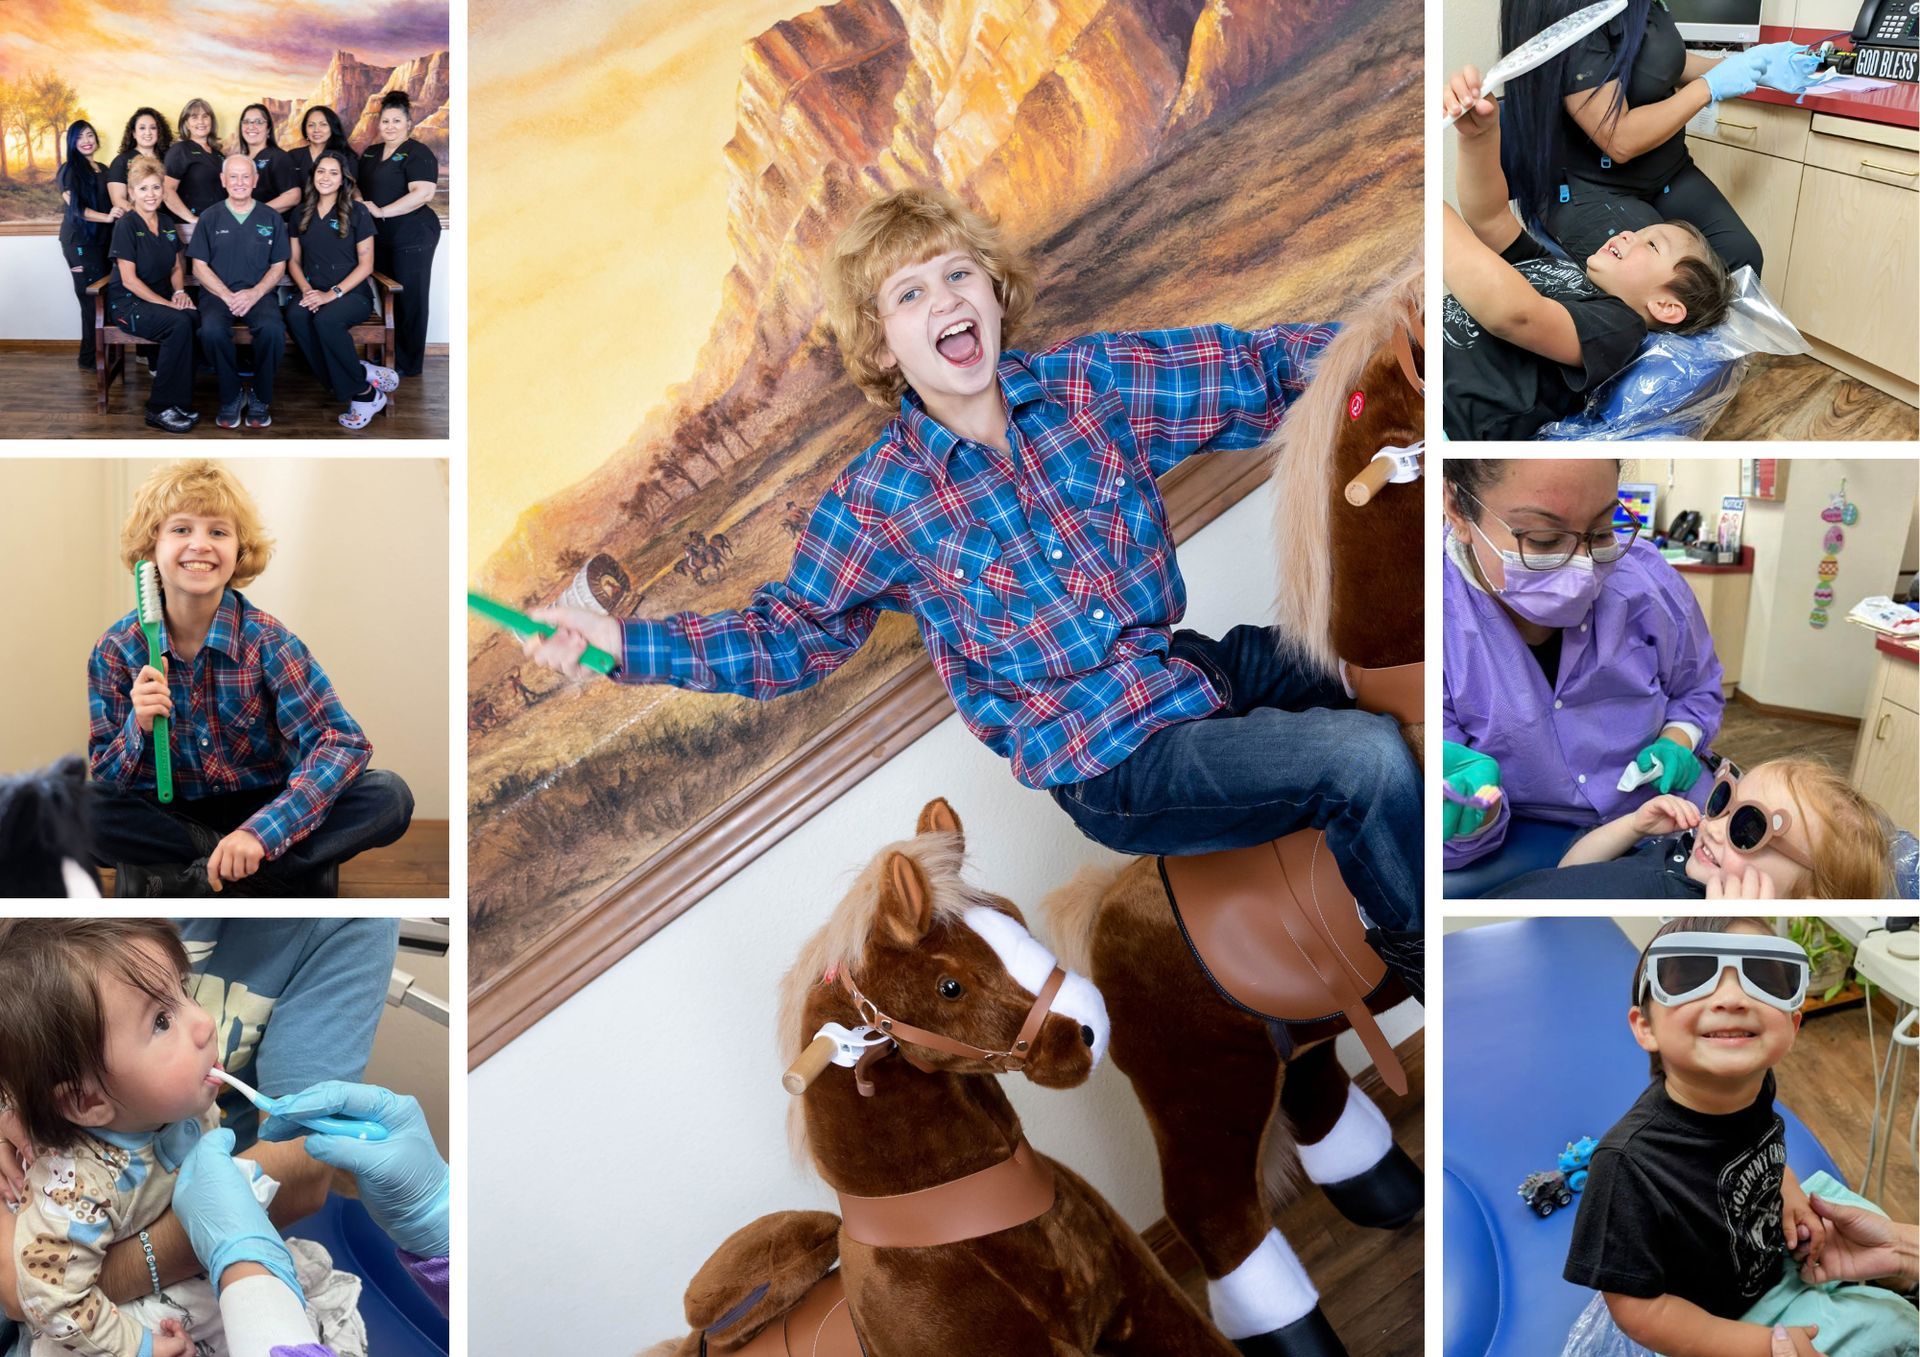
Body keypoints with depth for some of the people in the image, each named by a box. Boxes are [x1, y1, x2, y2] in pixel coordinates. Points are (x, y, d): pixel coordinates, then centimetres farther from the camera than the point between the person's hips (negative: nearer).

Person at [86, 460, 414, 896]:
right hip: (172, 817, 1)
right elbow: (106, 781, -4)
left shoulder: (265, 639, -12)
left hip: (264, 807, -1)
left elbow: (344, 743, -22)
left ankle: (198, 879, -26)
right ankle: (284, 870, -24)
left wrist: (261, 832, -34)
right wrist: (138, 729, -27)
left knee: (389, 796, -25)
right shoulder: (117, 649, -7)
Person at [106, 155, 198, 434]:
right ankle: (160, 408, -24)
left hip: (161, 299, 5)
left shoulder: (167, 223, 12)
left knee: (196, 318, -29)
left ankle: (180, 401, -18)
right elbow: (129, 279, -12)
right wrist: (166, 304, -20)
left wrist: (179, 291, -4)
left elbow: (176, 267, 18)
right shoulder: (126, 225, -8)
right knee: (180, 322, -34)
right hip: (127, 303, -5)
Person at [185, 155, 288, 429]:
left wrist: (254, 294, -10)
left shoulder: (271, 218, 10)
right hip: (217, 293, 0)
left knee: (273, 329, -34)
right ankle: (230, 396, -12)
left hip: (258, 294, 0)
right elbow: (200, 267, 6)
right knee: (212, 330, -34)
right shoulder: (211, 217, 10)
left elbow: (278, 266, 9)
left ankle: (260, 398, -12)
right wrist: (227, 296, -10)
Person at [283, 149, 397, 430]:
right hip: (313, 290, 4)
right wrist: (306, 289, -6)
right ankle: (364, 385, -31)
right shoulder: (302, 214, 14)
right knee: (295, 316, -34)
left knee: (326, 319, -38)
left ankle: (362, 392, -22)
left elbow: (366, 265, -2)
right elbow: (294, 261, 15)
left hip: (352, 292, -4)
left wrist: (333, 294, -14)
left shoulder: (356, 211, 2)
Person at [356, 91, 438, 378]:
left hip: (412, 238, -8)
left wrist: (382, 211, -23)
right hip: (380, 237, 8)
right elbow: (360, 187, 25)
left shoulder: (417, 154, -9)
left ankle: (408, 366, 7)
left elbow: (423, 193, -22)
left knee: (409, 300, 0)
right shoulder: (370, 153, 15)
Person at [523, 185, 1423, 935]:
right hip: (1114, 760, -5)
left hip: (1198, 663, 5)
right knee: (1366, 760, -23)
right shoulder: (877, 499, -6)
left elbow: (1255, 369, 1)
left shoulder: (1088, 383, 0)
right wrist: (622, 641, -6)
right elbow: (792, 631, 3)